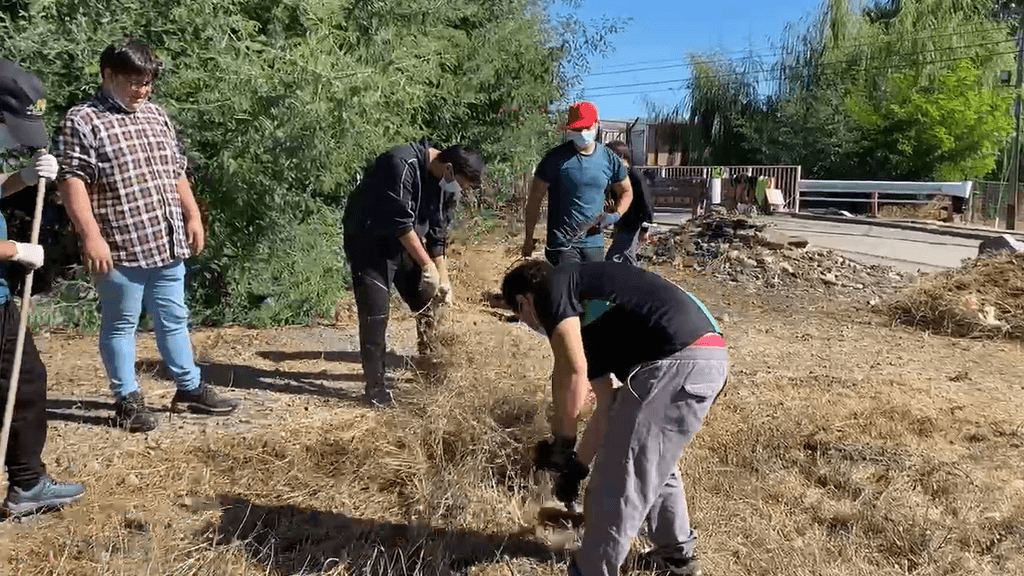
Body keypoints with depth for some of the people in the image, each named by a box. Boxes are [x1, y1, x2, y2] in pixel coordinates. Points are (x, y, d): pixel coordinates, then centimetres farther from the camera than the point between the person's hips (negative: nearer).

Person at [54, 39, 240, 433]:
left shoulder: (156, 116, 14)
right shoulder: (82, 121, -8)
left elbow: (177, 172, 20)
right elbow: (71, 181, -16)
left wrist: (193, 216, 14)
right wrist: (91, 236, -23)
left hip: (167, 243, 7)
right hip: (119, 248, -7)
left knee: (173, 318, 15)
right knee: (121, 324, 7)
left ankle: (189, 388, 26)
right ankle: (128, 399, 18)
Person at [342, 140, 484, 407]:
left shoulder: (448, 184, -6)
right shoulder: (402, 164, -30)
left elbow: (437, 233, 2)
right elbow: (401, 222, -30)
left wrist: (443, 277, 3)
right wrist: (427, 266, -25)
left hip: (404, 241, 7)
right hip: (369, 240, -7)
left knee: (427, 301, 11)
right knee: (375, 314, -10)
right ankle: (376, 385, 2)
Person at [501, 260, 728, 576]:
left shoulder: (552, 288, 3)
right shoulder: (584, 317, 28)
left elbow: (572, 371, -14)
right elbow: (608, 404, 31)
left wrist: (561, 441, 0)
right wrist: (578, 466, 36)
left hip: (678, 362, -10)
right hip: (709, 358, 10)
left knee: (618, 482, 5)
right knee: (653, 460, 30)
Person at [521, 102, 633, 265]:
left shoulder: (610, 160, 3)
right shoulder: (556, 158, -7)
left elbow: (626, 192, 19)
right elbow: (535, 198, -3)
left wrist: (615, 215, 0)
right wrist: (529, 238, -3)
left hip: (594, 243, 5)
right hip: (561, 244, -4)